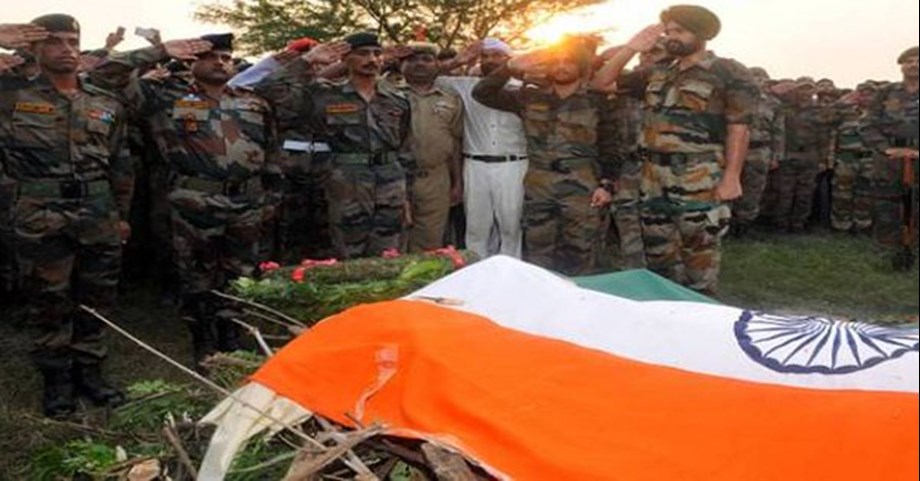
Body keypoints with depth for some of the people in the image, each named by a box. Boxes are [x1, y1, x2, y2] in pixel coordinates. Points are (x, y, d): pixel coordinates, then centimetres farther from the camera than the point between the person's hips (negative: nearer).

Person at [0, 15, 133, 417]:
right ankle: (57, 380, 20)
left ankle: (89, 372, 26)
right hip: (41, 222, -3)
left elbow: (120, 166, 15)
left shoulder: (107, 105, 9)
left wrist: (121, 214, 15)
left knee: (95, 301, 11)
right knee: (49, 304, 6)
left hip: (99, 221, 3)